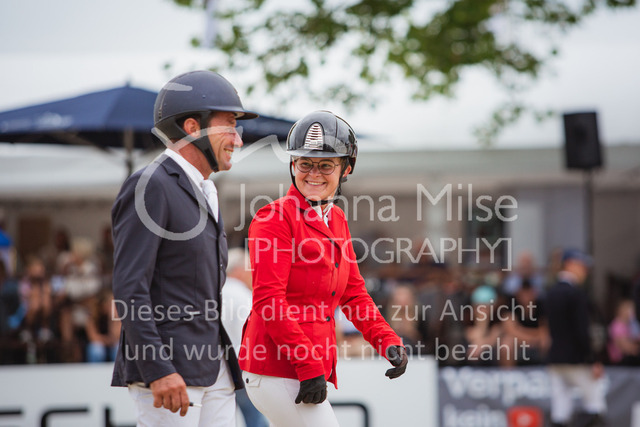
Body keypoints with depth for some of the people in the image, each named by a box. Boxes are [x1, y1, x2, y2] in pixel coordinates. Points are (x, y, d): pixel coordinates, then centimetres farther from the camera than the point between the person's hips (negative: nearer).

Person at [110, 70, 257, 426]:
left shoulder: (205, 194, 20)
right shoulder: (150, 187, -10)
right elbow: (129, 289, -17)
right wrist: (158, 370, -23)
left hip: (215, 370, 9)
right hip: (168, 369, -9)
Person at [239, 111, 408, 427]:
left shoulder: (336, 221, 16)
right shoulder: (275, 219, -9)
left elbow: (353, 294, 18)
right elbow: (268, 300, -16)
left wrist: (388, 342, 2)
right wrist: (309, 366, -20)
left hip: (314, 371, 8)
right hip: (279, 372, -8)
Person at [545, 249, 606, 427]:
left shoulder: (551, 292, 12)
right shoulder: (576, 293, -13)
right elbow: (581, 331, -18)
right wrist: (593, 361, -14)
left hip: (555, 357, 7)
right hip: (576, 359, -7)